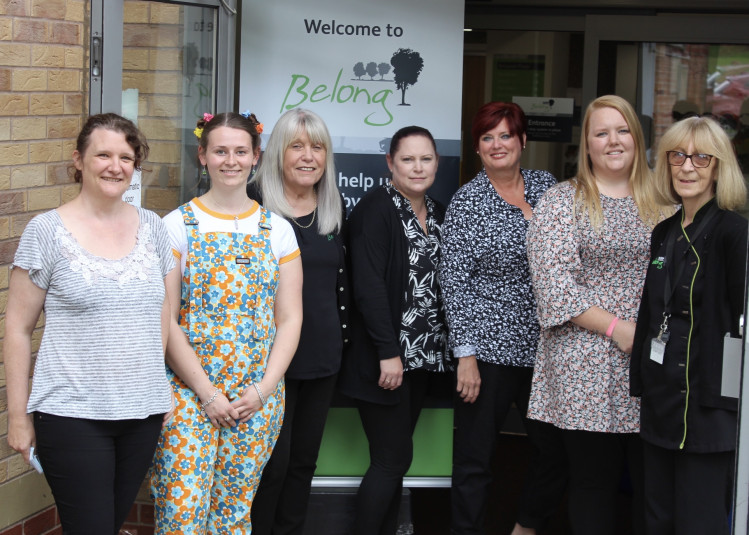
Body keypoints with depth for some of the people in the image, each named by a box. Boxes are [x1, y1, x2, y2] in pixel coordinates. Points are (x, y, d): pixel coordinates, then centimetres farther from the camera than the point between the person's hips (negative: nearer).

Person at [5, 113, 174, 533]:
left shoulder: (152, 227, 7)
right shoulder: (47, 231, -5)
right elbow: (18, 329, -2)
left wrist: (160, 386, 10)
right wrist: (18, 416, -3)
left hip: (143, 412, 4)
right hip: (72, 415, -4)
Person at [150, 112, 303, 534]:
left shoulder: (277, 229, 7)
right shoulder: (178, 225, -1)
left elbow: (290, 319, 5)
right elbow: (165, 321, -6)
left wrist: (262, 390, -6)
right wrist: (206, 392, -10)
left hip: (258, 398, 2)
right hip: (190, 394, -2)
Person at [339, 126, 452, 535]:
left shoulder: (437, 214, 12)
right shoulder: (376, 208, -11)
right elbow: (368, 284, -17)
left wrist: (442, 348, 9)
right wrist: (388, 352, -21)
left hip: (424, 356, 7)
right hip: (385, 357, -7)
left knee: (394, 458, 10)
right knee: (393, 458, -5)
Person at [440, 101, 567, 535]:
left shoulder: (548, 186, 8)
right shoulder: (467, 201, -5)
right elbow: (454, 282, -8)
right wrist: (465, 354, -13)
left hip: (546, 345, 5)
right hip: (489, 348, -4)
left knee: (558, 450, 11)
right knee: (475, 458, 2)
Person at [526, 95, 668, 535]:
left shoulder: (658, 205, 13)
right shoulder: (562, 202, -1)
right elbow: (553, 281, -11)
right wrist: (615, 327, -15)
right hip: (587, 370, -3)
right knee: (594, 481, 5)